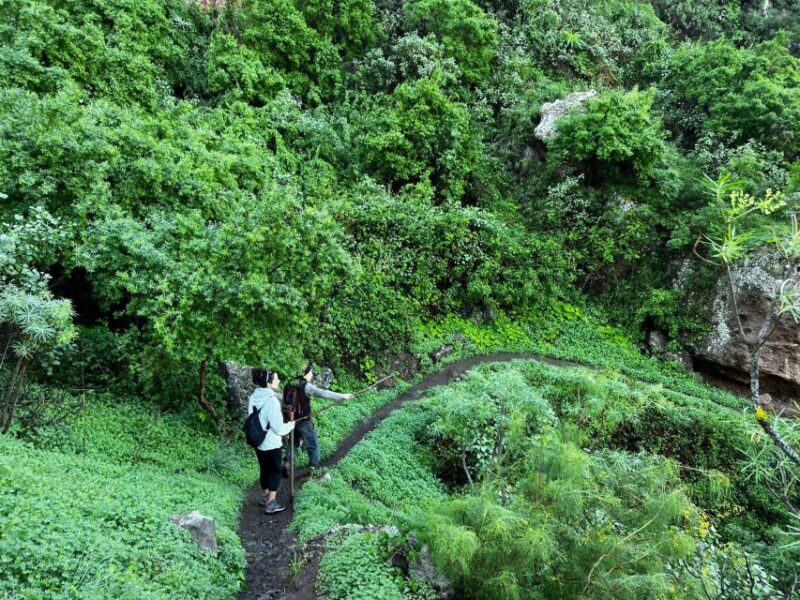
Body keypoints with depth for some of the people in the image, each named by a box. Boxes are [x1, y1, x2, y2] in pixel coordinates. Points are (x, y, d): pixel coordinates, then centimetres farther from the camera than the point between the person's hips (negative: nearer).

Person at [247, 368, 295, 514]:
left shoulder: (253, 397, -1)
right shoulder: (271, 400, -25)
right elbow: (278, 428, -20)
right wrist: (291, 425, -1)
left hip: (258, 442, 7)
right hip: (271, 444, -7)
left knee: (264, 470, 21)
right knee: (275, 472, 8)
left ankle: (265, 497, 35)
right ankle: (271, 504, 13)